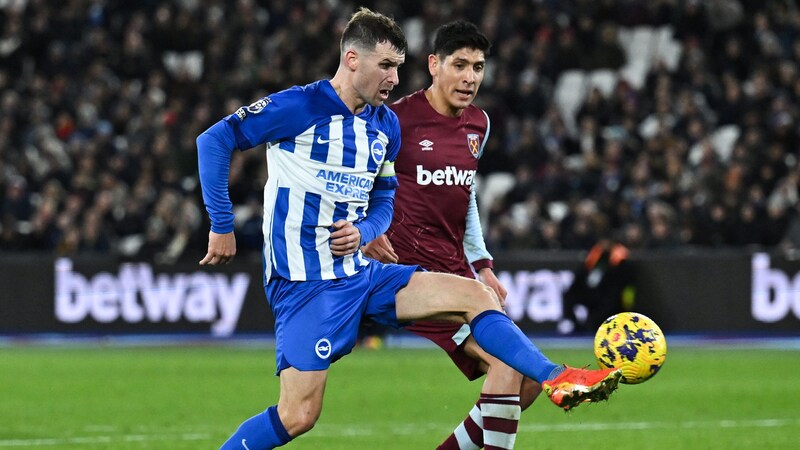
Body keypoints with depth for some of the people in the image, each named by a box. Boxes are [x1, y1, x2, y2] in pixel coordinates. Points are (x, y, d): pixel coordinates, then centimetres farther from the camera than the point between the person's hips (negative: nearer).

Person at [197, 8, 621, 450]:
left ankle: (558, 380, -4)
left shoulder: (386, 125, 10)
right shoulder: (299, 107, -12)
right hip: (305, 282, -7)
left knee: (476, 296, -3)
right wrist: (222, 227, -10)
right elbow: (214, 140, -10)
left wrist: (362, 232, -2)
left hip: (361, 273, 7)